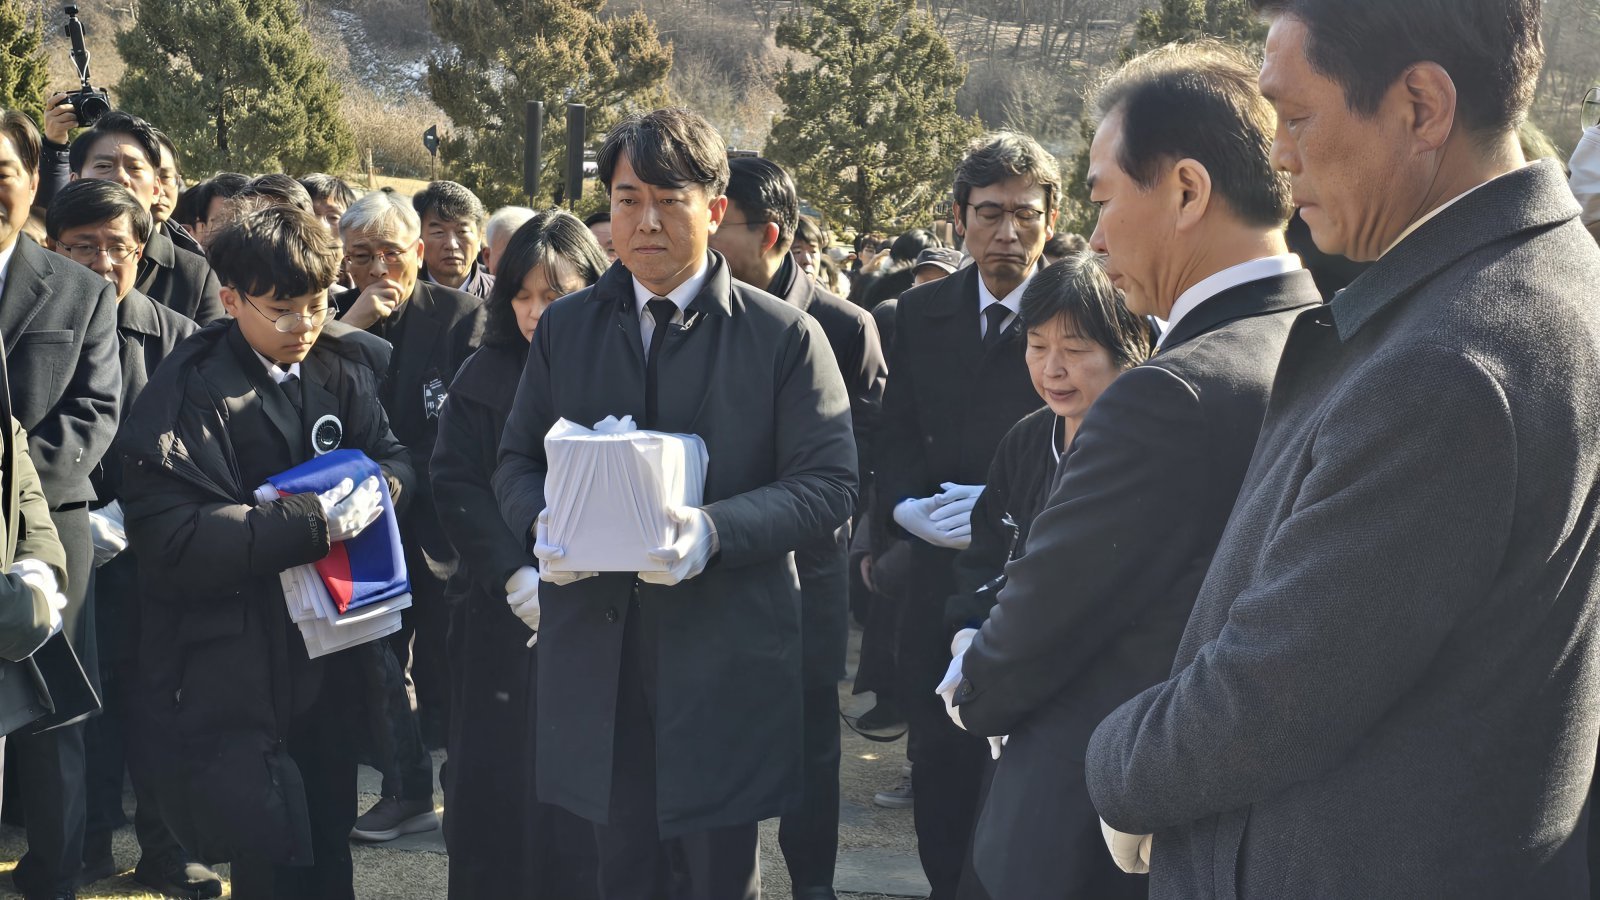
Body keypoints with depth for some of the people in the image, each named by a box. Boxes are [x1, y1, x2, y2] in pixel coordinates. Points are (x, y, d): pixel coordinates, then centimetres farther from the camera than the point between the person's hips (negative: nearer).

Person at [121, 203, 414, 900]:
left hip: (331, 656, 5)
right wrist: (312, 524, -27)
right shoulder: (189, 392, -13)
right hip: (237, 676, -5)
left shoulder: (342, 374, 6)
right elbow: (168, 536, -21)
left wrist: (376, 487, -16)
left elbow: (395, 456, 9)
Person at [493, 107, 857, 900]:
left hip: (725, 652, -2)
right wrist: (539, 523, -9)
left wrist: (715, 530, -22)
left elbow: (829, 484, -6)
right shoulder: (564, 327, 10)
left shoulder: (785, 336, -1)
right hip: (595, 648, 3)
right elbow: (516, 461, 14)